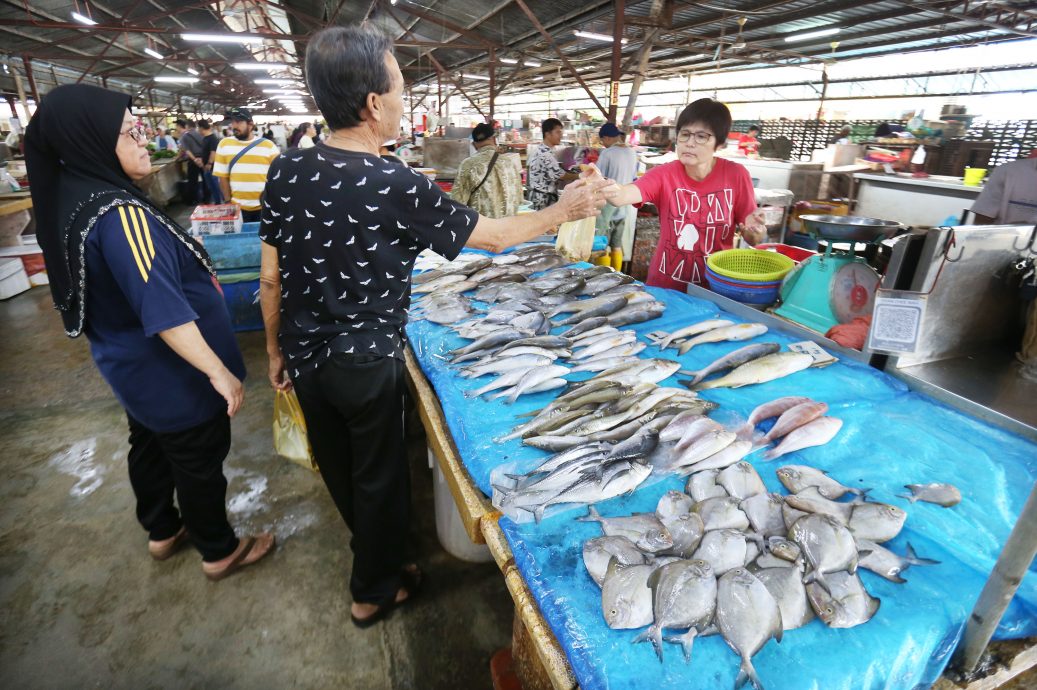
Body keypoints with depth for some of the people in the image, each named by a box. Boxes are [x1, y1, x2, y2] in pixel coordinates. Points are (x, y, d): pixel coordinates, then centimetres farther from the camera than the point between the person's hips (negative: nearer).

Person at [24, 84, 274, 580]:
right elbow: (162, 310, -33)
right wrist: (219, 371, -29)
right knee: (200, 461, 9)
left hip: (132, 366, 9)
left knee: (150, 446, 25)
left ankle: (162, 531, 48)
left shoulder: (75, 201, 1)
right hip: (169, 371, -9)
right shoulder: (119, 215, -29)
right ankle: (219, 552, 30)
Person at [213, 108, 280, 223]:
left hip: (264, 207, -1)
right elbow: (223, 177, 5)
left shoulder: (268, 145, -2)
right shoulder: (224, 144, 3)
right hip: (237, 207, 1)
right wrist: (228, 202, 0)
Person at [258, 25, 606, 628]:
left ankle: (368, 544, 53)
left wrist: (276, 349, 14)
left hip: (305, 358, 6)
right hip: (367, 365, -6)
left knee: (337, 465, 25)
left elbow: (270, 277, 0)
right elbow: (496, 236, -12)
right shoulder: (400, 188, -22)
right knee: (378, 476, 15)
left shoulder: (285, 172, -7)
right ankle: (375, 591, 37)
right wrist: (565, 210, 2)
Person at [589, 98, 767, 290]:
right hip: (664, 284, -2)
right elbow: (623, 195, -26)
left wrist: (755, 231, -20)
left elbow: (751, 238, 1)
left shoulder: (736, 175, -5)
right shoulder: (664, 174, -7)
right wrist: (599, 186, -46)